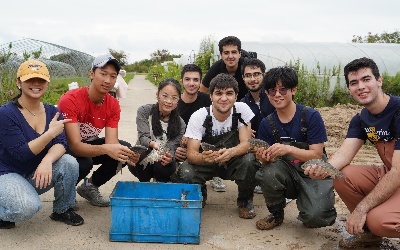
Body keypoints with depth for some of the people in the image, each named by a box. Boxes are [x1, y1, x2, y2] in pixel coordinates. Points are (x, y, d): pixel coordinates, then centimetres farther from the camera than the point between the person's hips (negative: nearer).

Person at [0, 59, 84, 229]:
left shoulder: (52, 112, 0)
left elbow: (61, 143, -12)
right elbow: (21, 153, -22)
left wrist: (47, 160, -34)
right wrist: (50, 133, -31)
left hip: (37, 175, 5)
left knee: (69, 163, -22)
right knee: (28, 207, -33)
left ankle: (62, 210, 2)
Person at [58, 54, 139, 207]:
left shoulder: (113, 105, -11)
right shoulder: (70, 100, -28)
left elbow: (112, 143, -19)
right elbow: (75, 146, -35)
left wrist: (127, 154, -42)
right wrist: (105, 149, -52)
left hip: (89, 144, 6)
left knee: (125, 148, -14)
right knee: (85, 162, -36)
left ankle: (90, 186, 5)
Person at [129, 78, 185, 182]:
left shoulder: (180, 124, -6)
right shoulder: (144, 111, -8)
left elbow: (172, 149, -12)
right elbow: (143, 137, -17)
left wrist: (169, 157, -38)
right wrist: (152, 144, -42)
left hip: (163, 166, 0)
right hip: (141, 165, 0)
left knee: (162, 167, -34)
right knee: (144, 156, -34)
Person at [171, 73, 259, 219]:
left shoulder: (242, 110, -15)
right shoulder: (198, 117, -18)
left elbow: (246, 143, -20)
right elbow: (191, 153, -23)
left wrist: (230, 152, -43)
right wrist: (203, 157, -49)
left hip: (233, 161, 0)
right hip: (207, 162, 0)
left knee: (250, 161, -33)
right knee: (184, 173, -29)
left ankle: (245, 201, -2)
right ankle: (200, 195, 10)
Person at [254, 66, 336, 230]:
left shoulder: (311, 116, -12)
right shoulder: (267, 124, 1)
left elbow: (316, 155, -15)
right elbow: (270, 160, -1)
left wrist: (288, 149, -31)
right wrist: (265, 157, -25)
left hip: (314, 174, -3)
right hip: (287, 173, 3)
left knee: (315, 216, -30)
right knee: (268, 173, -31)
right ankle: (276, 214, 0)